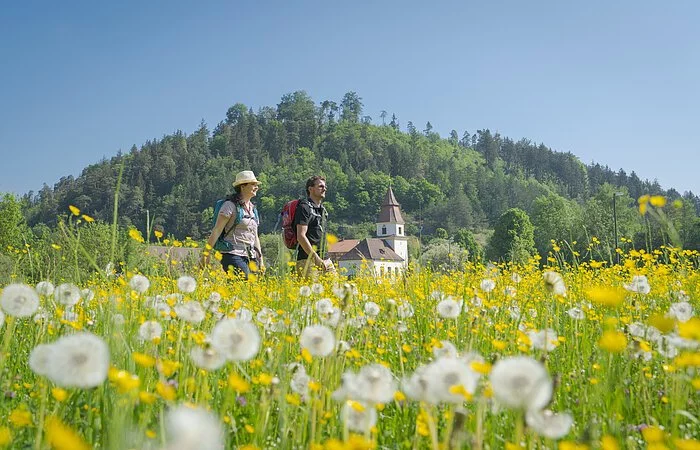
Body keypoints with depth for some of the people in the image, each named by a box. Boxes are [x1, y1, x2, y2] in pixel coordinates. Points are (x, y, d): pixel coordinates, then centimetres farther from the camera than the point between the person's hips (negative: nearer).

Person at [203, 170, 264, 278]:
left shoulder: (252, 208, 17)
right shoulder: (231, 205, -5)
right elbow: (217, 230, -9)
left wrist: (260, 260, 19)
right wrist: (206, 253, -14)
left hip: (248, 257, 8)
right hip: (233, 255, -8)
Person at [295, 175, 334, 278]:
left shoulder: (322, 209, 19)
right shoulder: (305, 207, -8)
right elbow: (301, 236, -16)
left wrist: (322, 259, 18)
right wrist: (316, 258, -20)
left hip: (323, 259, 8)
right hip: (308, 260, -8)